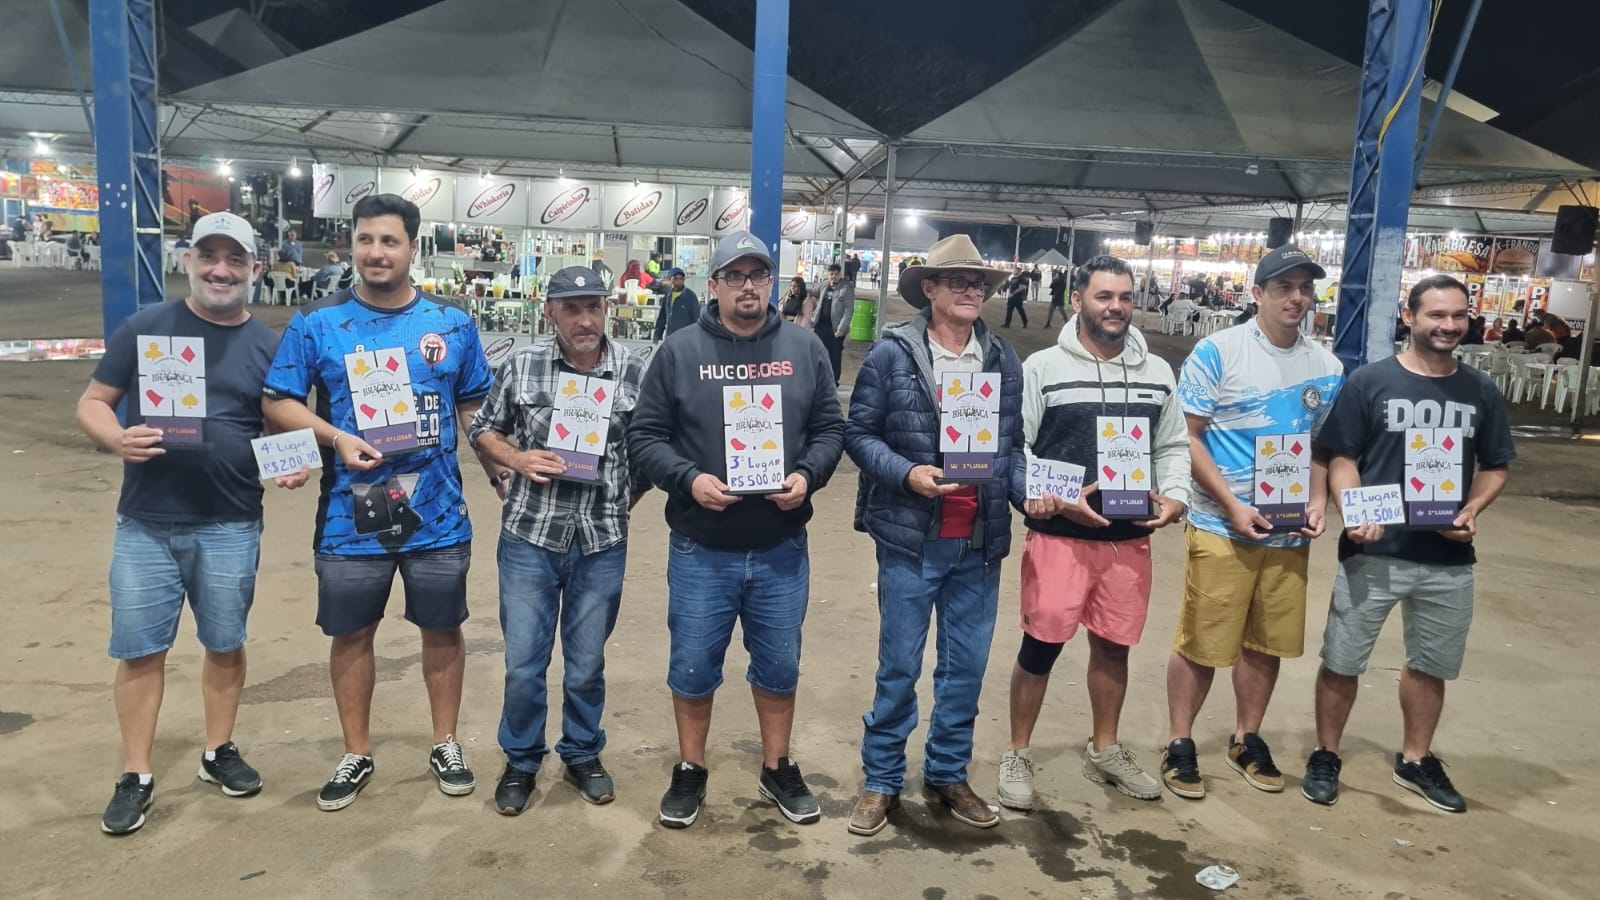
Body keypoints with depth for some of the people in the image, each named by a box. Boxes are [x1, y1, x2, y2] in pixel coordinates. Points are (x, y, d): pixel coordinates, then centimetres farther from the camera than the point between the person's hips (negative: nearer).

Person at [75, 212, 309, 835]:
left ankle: (219, 752, 31)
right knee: (139, 650, 6)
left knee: (225, 644, 12)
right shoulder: (143, 328, 0)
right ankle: (135, 776, 19)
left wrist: (294, 465, -13)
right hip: (145, 524, 0)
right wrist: (116, 438, -19)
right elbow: (92, 403, 2)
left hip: (230, 526, 1)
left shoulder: (268, 346, 3)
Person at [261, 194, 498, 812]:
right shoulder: (316, 324, -2)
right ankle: (356, 756, 30)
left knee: (442, 629, 12)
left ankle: (445, 745, 31)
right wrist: (336, 437, -17)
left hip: (437, 514, 1)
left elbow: (475, 407, 10)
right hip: (351, 516, 0)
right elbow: (277, 403, -1)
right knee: (351, 635, 12)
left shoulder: (452, 325, 2)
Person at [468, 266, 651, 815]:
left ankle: (582, 755, 34)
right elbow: (483, 429, 8)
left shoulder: (635, 372, -3)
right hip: (529, 536, 0)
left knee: (587, 663, 14)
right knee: (523, 662, 7)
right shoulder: (521, 365, -3)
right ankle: (521, 761, 28)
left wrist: (627, 498, 1)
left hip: (603, 542, 0)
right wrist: (517, 461, -9)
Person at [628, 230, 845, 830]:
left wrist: (807, 475, -12)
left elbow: (831, 429, 5)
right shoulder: (679, 351, -3)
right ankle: (690, 772, 31)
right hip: (701, 550, -1)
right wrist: (689, 478, -18)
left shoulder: (805, 350, 2)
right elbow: (644, 437, -3)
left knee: (779, 666, 15)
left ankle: (777, 770, 35)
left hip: (781, 550, 2)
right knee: (693, 667, 10)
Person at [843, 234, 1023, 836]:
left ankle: (947, 775, 32)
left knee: (966, 667, 14)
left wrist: (1029, 491, -8)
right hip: (911, 537, -4)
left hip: (979, 542, 4)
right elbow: (858, 433, -4)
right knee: (900, 666, 7)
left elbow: (1013, 445, 10)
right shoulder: (891, 354, -7)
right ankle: (882, 780, 24)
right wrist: (907, 473, -19)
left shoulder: (1005, 361, 6)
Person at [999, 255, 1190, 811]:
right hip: (1058, 536, -4)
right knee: (1041, 646, 0)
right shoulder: (1043, 367, -4)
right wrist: (1056, 500, -16)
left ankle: (1105, 751, 33)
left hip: (1130, 538, 4)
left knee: (1114, 645, 15)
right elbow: (1013, 447, -6)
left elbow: (1173, 447, 14)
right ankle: (1018, 755, 18)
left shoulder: (1157, 373, 9)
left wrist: (1175, 496, -4)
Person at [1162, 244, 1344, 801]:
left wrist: (1318, 500, 0)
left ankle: (1246, 740, 32)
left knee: (1267, 643, 14)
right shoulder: (1217, 352, -8)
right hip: (1222, 527, -5)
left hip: (1291, 532, 5)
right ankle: (1179, 745, 17)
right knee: (1201, 644, 2)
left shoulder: (1325, 366, 8)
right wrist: (1232, 505, -15)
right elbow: (1187, 436, -9)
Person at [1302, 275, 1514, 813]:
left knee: (1430, 664, 17)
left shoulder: (1481, 392, 6)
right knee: (1342, 661, 4)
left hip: (1448, 558, 4)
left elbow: (1496, 467, 13)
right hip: (1373, 552, -3)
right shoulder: (1369, 381, -5)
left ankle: (1416, 761, 36)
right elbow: (1341, 458, -5)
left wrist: (1472, 510, -6)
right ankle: (1326, 756, 23)